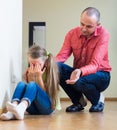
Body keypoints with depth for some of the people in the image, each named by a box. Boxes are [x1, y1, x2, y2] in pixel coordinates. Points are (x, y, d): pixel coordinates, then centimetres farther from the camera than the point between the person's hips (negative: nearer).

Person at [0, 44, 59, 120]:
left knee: (32, 85, -30)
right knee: (21, 84, -23)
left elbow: (44, 93, -7)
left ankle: (20, 109, -61)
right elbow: (29, 90, 0)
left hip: (47, 106, -4)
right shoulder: (30, 71, 9)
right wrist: (30, 77, -14)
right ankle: (13, 112, -50)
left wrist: (39, 76, -14)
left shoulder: (50, 71, -2)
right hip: (33, 109, 4)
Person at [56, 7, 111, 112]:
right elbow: (62, 55, -14)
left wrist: (80, 72, -49)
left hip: (100, 75, -4)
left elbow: (94, 65, -28)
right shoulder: (72, 33, -6)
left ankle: (98, 99, -1)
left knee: (79, 81, -37)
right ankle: (78, 101, -2)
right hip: (77, 72, 5)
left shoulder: (103, 35, -19)